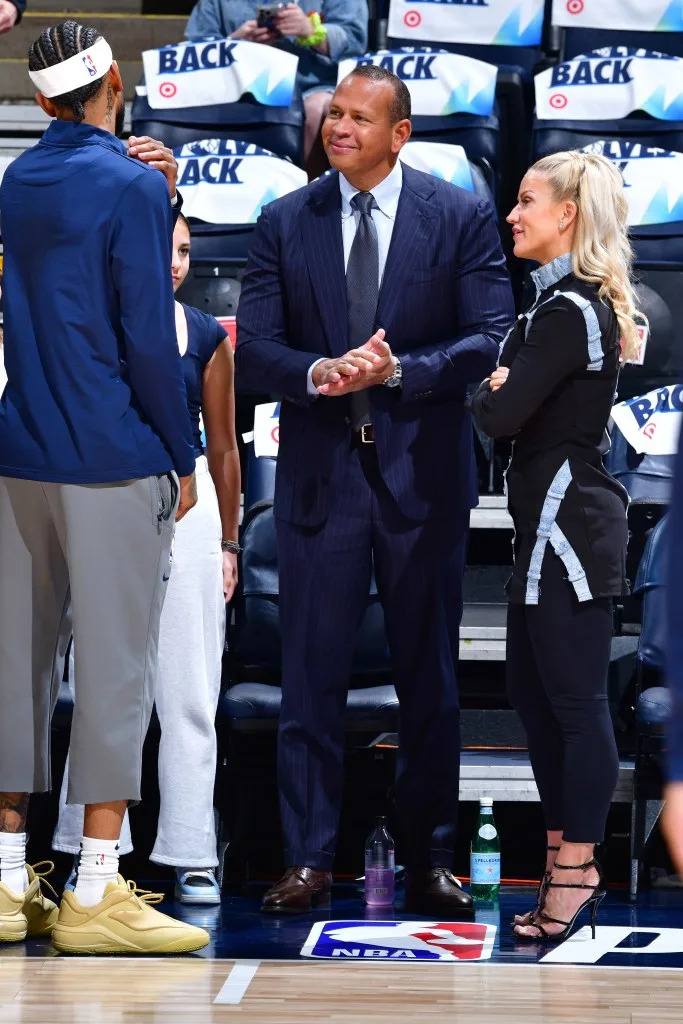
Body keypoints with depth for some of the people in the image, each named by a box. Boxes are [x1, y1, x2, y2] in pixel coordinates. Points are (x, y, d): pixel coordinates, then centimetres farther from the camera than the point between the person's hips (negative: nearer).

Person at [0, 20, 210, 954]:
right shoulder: (130, 187, -10)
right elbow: (148, 338, -11)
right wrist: (182, 457, -2)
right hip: (115, 459, -7)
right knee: (116, 666, -4)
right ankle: (95, 894, -5)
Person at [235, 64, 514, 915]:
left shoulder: (461, 218, -1)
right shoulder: (285, 222, 5)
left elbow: (490, 341, -6)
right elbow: (254, 348, 1)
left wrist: (399, 370, -21)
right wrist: (318, 374, -19)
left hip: (421, 472, -1)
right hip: (320, 472, 1)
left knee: (428, 675, 7)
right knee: (311, 674, 1)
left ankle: (429, 861, 16)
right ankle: (308, 861, 6)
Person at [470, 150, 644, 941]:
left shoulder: (567, 312, -15)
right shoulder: (569, 303, 16)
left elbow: (502, 415, -20)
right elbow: (516, 407, 14)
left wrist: (487, 389, 1)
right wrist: (501, 388, -5)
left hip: (567, 522, -10)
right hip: (549, 525, 10)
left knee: (575, 699, -5)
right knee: (533, 695, 14)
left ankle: (575, 870, -1)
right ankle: (566, 863, 20)